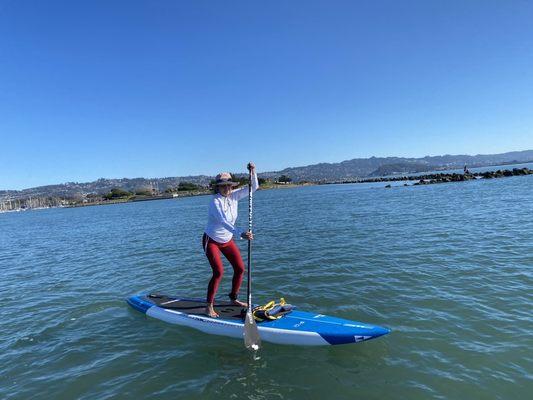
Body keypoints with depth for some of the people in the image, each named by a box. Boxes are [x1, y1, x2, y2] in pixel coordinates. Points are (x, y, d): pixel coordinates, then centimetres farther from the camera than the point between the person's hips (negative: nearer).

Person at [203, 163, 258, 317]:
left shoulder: (234, 195, -6)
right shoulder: (215, 201, -24)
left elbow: (253, 187, -5)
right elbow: (223, 222, -38)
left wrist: (253, 172, -23)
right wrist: (240, 233, -50)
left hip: (227, 240, 6)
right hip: (211, 241, -6)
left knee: (240, 269, 4)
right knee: (218, 272, -16)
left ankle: (233, 298, 24)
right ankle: (209, 306, 0)